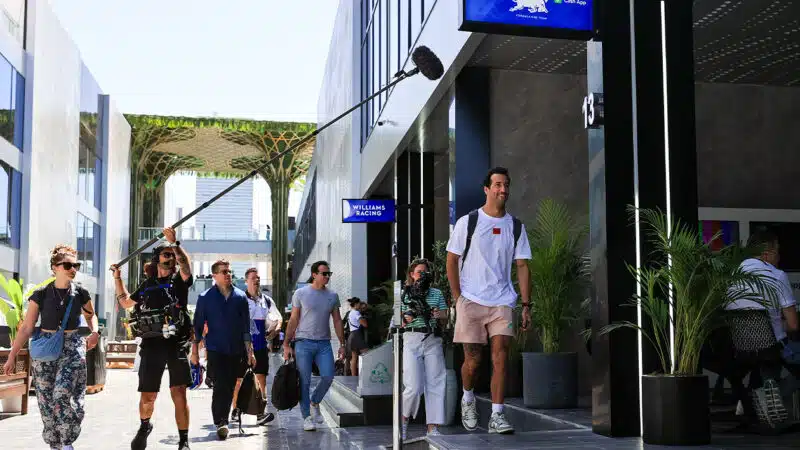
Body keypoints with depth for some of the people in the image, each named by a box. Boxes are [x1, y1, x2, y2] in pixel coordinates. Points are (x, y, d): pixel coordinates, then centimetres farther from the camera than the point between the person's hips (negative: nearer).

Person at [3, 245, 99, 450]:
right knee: (47, 401, 4)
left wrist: (94, 332, -1)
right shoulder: (41, 294, -4)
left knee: (63, 394, -20)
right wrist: (12, 356, -2)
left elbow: (91, 315, 19)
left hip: (72, 348, -1)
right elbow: (27, 327, -1)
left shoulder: (81, 294, -1)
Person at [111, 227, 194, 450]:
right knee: (147, 397, 8)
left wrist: (175, 243, -26)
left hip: (176, 344, -3)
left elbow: (187, 266, -19)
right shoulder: (147, 285, 17)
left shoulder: (179, 281, 5)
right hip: (151, 344, 3)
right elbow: (125, 302, 32)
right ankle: (145, 427, 39)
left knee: (179, 394, -9)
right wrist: (118, 277, 27)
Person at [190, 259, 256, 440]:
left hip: (236, 351, 3)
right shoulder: (205, 298, 0)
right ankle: (220, 422, -13)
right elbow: (198, 325, 3)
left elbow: (246, 327, 8)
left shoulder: (240, 297, 6)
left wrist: (249, 352, 5)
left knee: (230, 387, 9)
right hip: (215, 350, -3)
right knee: (220, 386, -13)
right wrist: (194, 350, -1)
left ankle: (222, 421, 22)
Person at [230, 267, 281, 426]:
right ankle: (235, 410, 18)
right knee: (239, 379, 4)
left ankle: (261, 413, -5)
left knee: (261, 378, -4)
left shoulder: (266, 300, 11)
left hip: (261, 345, 3)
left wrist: (275, 330, 1)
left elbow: (278, 319, 20)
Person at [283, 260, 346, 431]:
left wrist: (342, 344, 8)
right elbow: (293, 320, 1)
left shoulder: (332, 296, 10)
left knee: (328, 376, -8)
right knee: (304, 381, -2)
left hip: (324, 343, 3)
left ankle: (315, 403, 18)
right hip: (304, 342, -3)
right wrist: (287, 344, -3)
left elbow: (337, 321, 13)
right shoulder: (301, 293, 0)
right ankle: (306, 417, 7)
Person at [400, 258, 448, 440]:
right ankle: (404, 419, 10)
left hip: (433, 341, 3)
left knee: (435, 384, -2)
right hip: (411, 339, -3)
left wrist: (440, 315, -5)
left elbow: (444, 321, 16)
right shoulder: (404, 294, 10)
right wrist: (405, 319, -10)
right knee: (414, 387, -13)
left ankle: (433, 428, 2)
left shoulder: (437, 294, 16)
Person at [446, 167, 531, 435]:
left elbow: (522, 267, 9)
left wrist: (526, 305, 2)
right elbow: (452, 262, 3)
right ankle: (467, 400, 30)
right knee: (473, 360, 2)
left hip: (502, 302, 2)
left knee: (500, 356, -10)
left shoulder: (515, 226, 7)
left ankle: (497, 416, -5)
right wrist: (458, 299, -4)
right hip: (471, 301, -2)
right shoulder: (467, 221, 0)